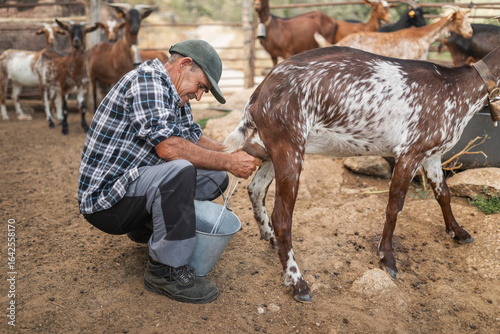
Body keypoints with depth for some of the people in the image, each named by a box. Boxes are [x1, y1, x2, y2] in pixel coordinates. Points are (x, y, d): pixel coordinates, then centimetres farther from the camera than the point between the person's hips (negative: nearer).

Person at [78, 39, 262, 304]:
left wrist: (236, 154, -1)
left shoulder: (175, 95, 13)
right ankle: (166, 270, -19)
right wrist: (229, 162, -23)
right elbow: (167, 146, -28)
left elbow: (194, 138, 16)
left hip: (132, 186, 10)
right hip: (104, 200, -10)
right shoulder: (147, 77, -17)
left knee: (216, 178, 5)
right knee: (180, 170, -34)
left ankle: (147, 227, 15)